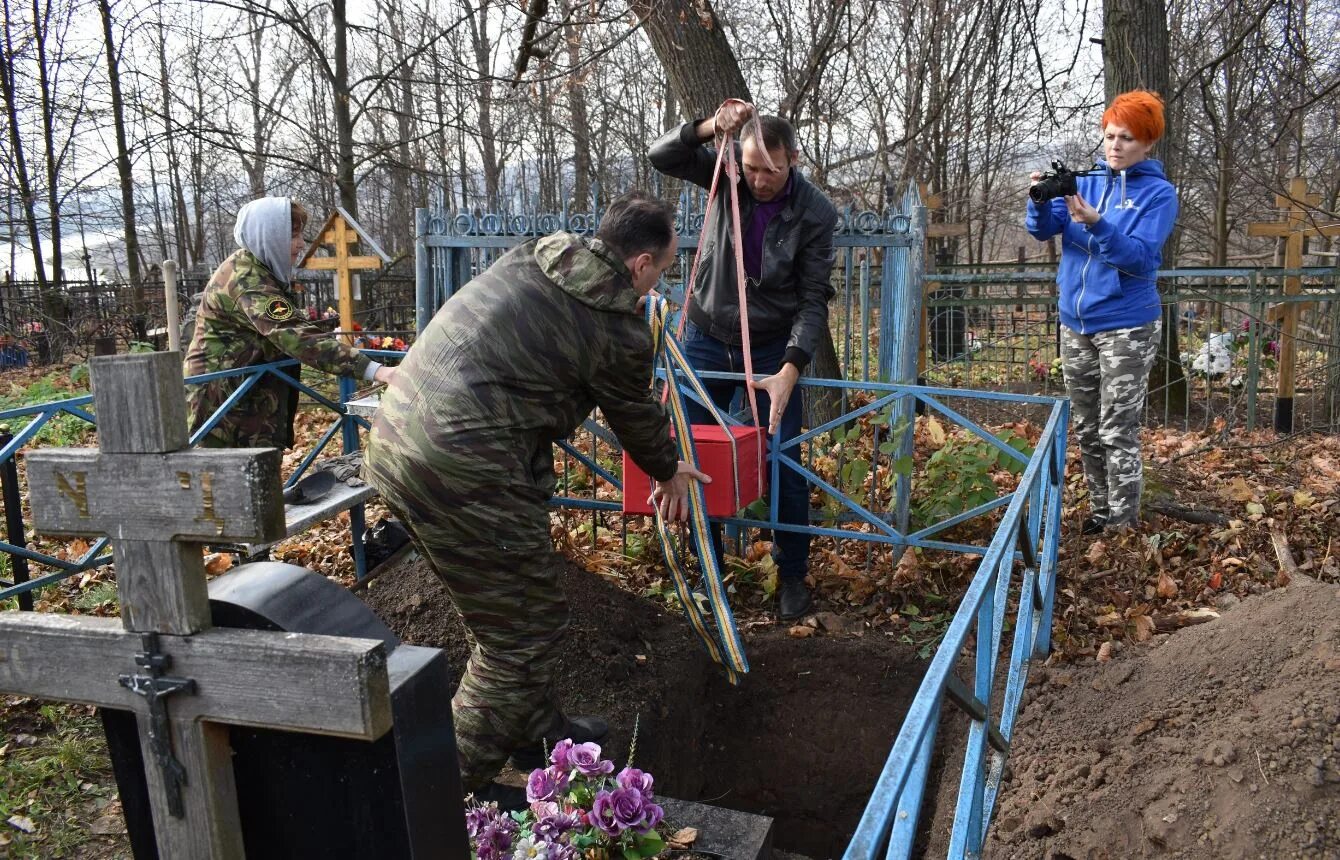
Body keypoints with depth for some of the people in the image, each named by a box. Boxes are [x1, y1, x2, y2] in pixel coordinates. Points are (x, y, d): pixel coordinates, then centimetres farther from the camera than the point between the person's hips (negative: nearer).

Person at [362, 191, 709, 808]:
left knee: (506, 608, 24)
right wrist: (670, 472, 31)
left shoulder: (532, 257, 16)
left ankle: (536, 728, 43)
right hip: (462, 473, -9)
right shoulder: (619, 327, -8)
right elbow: (636, 421, 9)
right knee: (525, 629, 6)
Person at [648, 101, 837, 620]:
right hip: (707, 340, 2)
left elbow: (814, 299, -15)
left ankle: (793, 574, 16)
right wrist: (708, 128, -32)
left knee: (783, 462, -2)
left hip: (773, 348, -2)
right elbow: (661, 156, -13)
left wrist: (789, 369, -27)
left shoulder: (816, 214, -15)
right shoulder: (730, 174, -9)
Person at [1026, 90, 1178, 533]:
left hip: (1126, 327, -5)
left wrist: (1095, 223, -30)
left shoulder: (1159, 193, -5)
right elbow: (1043, 229, -4)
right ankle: (1099, 511, 25)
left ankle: (1122, 524, 6)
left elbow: (1142, 259, -17)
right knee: (1086, 430, 12)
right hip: (1075, 323, 5)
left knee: (1118, 434, -4)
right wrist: (1042, 198, -25)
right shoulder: (1087, 180, 8)